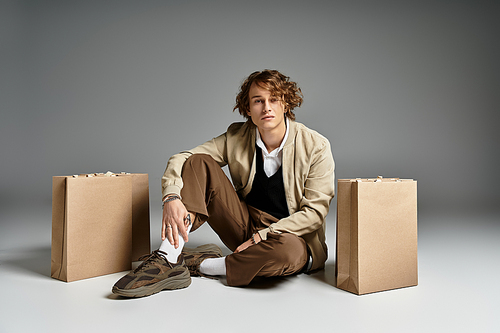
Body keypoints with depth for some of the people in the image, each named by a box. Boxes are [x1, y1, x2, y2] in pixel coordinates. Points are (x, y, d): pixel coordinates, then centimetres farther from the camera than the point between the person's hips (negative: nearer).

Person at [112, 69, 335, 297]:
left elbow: (315, 211, -14)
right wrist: (171, 197, -26)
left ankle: (202, 265, -17)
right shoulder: (237, 137, -3)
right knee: (199, 163, -13)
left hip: (294, 237, -2)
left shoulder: (316, 146, -11)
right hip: (247, 228, 3)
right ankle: (168, 262, -23)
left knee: (288, 249, -42)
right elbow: (181, 159, -6)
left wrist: (263, 236, -21)